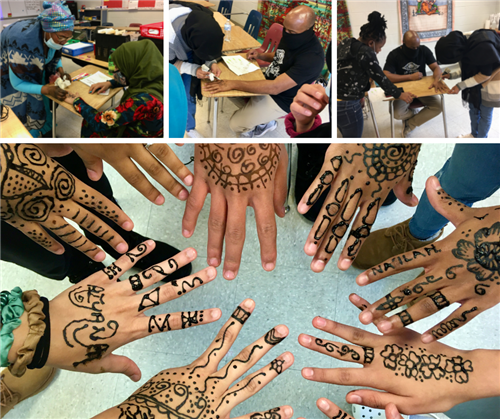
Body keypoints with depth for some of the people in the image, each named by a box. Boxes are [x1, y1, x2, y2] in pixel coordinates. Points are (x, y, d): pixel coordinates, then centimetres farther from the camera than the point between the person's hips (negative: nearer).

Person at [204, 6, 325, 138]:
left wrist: (234, 84, -37)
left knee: (236, 124, -12)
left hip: (281, 99, -8)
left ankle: (265, 123, 17)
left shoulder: (312, 57, -33)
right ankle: (255, 112, 19)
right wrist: (261, 55, -4)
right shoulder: (291, 36, -6)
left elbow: (275, 87, -38)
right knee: (226, 87, 7)